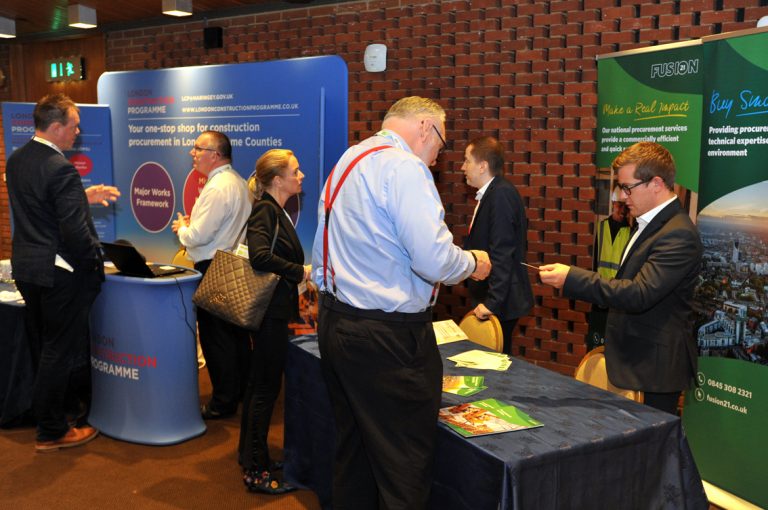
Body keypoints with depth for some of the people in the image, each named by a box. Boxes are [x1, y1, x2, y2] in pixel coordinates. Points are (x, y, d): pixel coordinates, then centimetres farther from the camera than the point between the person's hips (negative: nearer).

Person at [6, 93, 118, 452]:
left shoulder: (16, 160, 7)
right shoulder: (60, 169, -21)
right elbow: (74, 230, -24)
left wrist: (86, 197, 16)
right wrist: (95, 258, -8)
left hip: (25, 266, 9)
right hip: (58, 271, -9)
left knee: (41, 348, 20)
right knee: (59, 351, 3)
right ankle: (51, 432, 14)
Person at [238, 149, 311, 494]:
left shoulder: (277, 211, 13)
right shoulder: (265, 210, -16)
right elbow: (260, 256, -30)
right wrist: (301, 272, -21)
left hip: (276, 308, 10)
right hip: (270, 309, -10)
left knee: (261, 382, 17)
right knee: (266, 386, -3)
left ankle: (251, 456, 31)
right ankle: (256, 471, 7)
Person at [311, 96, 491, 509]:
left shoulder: (346, 162, 15)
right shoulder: (403, 166, -14)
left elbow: (322, 257, 20)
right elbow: (434, 259, -22)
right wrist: (473, 263, -3)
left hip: (334, 323, 10)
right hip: (387, 337, -9)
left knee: (353, 452, 20)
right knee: (404, 467, 2)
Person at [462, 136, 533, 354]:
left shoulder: (502, 193, -17)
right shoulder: (490, 193, 12)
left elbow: (502, 253, -22)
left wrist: (492, 302, -23)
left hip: (500, 303, -9)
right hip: (491, 298, 9)